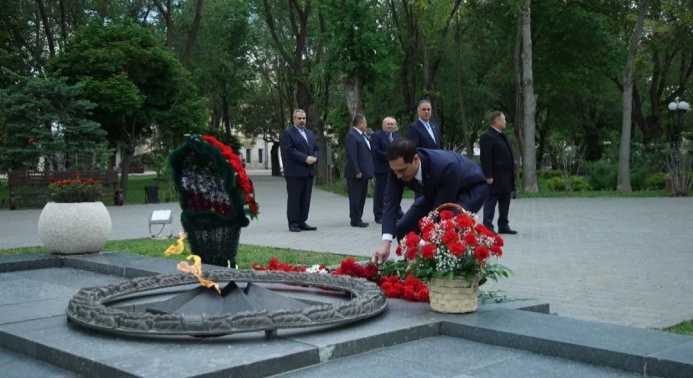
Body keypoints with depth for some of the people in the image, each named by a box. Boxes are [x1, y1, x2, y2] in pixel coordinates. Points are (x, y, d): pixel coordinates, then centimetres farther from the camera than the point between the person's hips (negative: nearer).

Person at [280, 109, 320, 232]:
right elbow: (289, 150, -14)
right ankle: (293, 223, 0)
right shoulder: (287, 133, -2)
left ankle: (302, 222, 11)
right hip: (294, 171, -7)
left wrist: (314, 157, -5)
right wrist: (305, 158, -19)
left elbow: (316, 148, 18)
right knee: (294, 198, -3)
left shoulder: (310, 133, 20)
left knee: (306, 198, 6)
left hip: (309, 171, 7)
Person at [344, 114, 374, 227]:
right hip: (356, 173, -9)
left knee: (362, 197, 12)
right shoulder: (351, 135, -13)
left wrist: (369, 170, 15)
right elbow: (351, 155, -19)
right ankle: (355, 220, 1)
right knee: (355, 197, -4)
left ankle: (358, 218, 19)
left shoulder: (363, 135, 16)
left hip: (364, 171, 9)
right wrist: (357, 171, -22)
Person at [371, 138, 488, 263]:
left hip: (472, 188, -6)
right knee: (404, 229, -4)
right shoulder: (398, 167, -27)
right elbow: (391, 203, -26)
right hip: (438, 190, 6)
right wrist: (386, 243, -38)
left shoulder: (445, 167, -43)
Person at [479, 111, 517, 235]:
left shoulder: (502, 136, 19)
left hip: (506, 178, 9)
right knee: (491, 203, -5)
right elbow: (485, 158, -18)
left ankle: (503, 226, 20)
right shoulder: (487, 136, -12)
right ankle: (488, 227, -3)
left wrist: (512, 175, 18)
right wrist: (488, 176, -22)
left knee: (505, 202, 13)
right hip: (495, 178, -9)